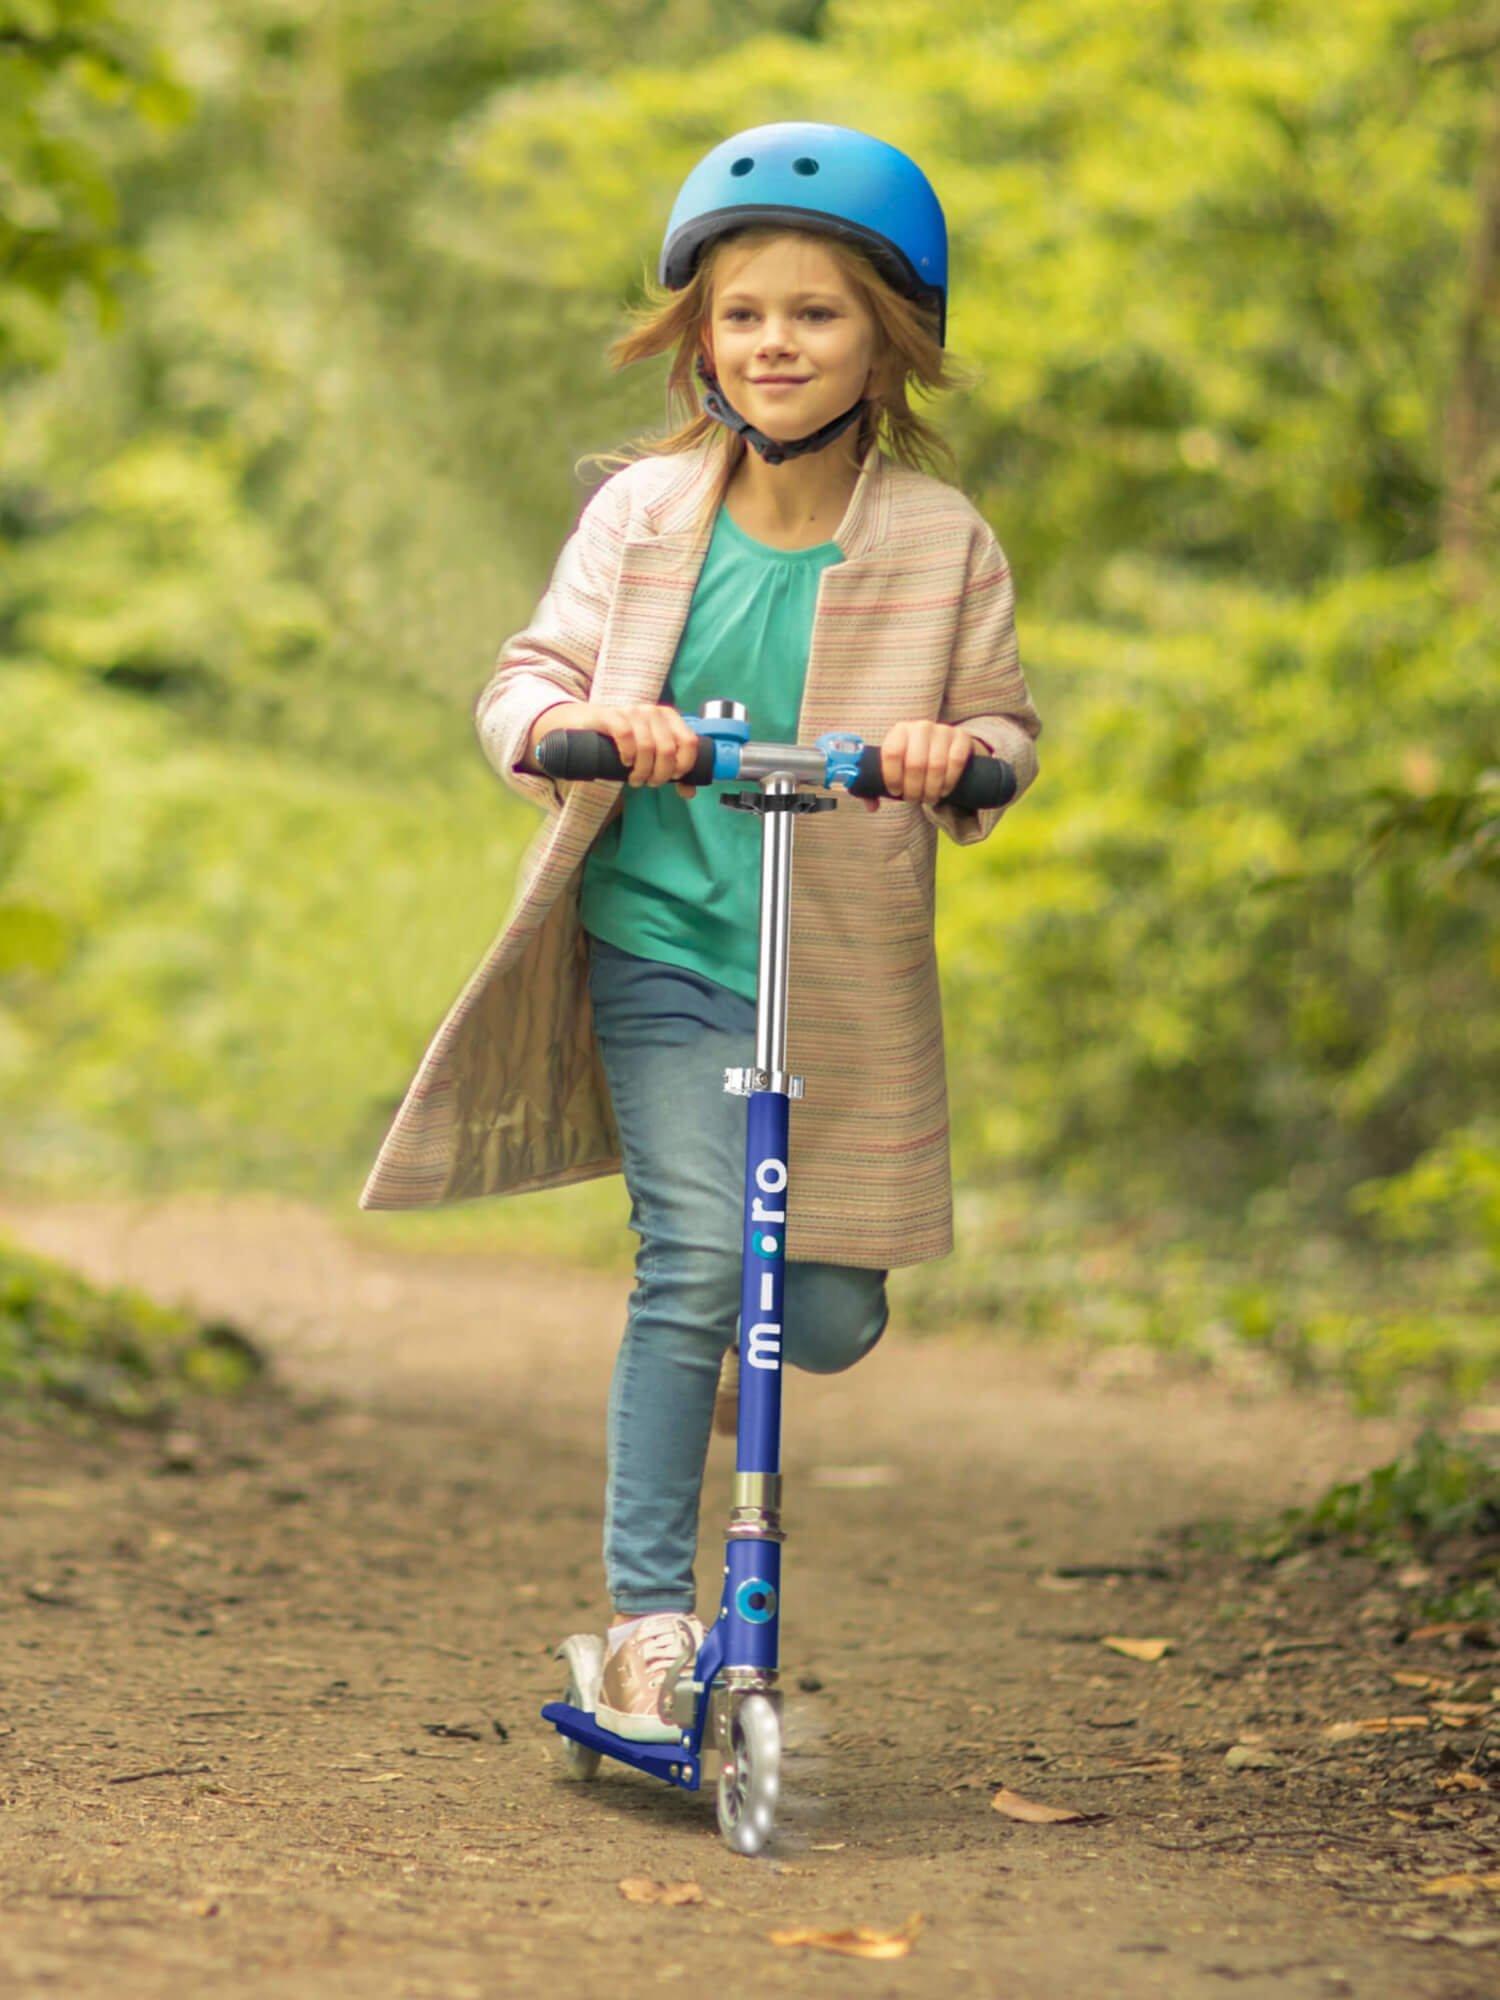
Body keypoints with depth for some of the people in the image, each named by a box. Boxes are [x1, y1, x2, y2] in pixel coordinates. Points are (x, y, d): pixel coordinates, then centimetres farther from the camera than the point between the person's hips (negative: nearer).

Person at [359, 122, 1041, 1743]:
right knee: (695, 1258, -15)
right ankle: (647, 1615, -5)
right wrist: (583, 719, -23)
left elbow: (1007, 721, 4)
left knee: (831, 1318, 1)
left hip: (845, 978, 1)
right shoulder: (642, 511, -1)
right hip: (662, 951, -1)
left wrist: (958, 748, -19)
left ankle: (765, 1331, 40)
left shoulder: (939, 540, -2)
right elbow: (523, 683, 0)